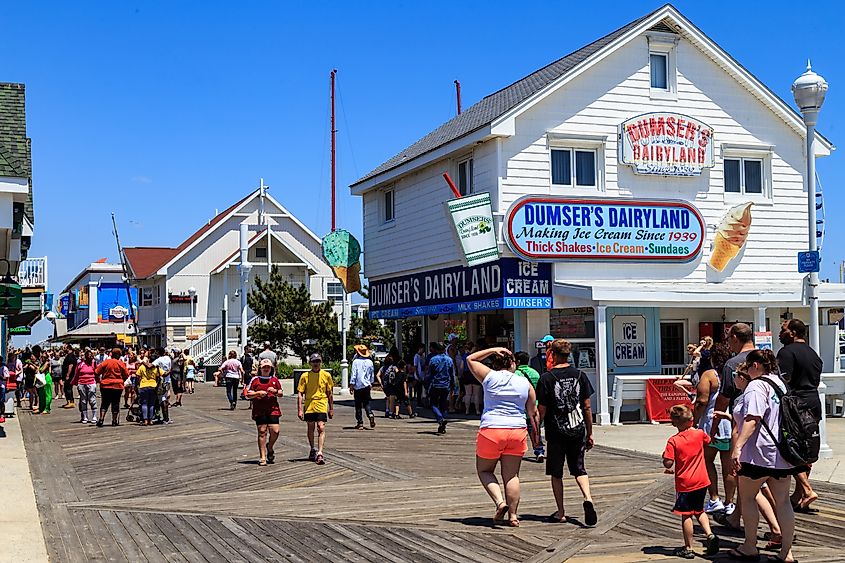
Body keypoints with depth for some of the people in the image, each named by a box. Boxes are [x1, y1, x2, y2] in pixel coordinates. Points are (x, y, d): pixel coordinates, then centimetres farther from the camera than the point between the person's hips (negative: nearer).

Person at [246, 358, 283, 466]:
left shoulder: (275, 380, 12)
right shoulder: (255, 380, 5)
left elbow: (281, 393, 18)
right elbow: (248, 394, 5)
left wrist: (275, 391, -4)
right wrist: (258, 393, -11)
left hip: (273, 409, 2)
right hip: (259, 411, -2)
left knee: (275, 431, -7)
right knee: (262, 432, -3)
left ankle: (270, 447, 25)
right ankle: (262, 457, 3)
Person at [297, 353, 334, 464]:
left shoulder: (326, 375, 2)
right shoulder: (305, 376, 0)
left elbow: (330, 393, 9)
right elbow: (300, 394, 1)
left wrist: (331, 409, 11)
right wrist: (300, 410, -5)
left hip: (321, 406, -1)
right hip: (309, 406, 1)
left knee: (321, 428, -12)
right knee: (311, 428, 14)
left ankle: (320, 453, -17)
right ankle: (313, 450, 33)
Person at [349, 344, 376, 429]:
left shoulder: (356, 361, -10)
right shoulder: (369, 361, 5)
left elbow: (354, 374, -11)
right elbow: (372, 374, 13)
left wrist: (351, 385, -5)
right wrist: (371, 383, 27)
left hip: (358, 386, -4)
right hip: (367, 386, 4)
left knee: (358, 405, 4)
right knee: (366, 403, 13)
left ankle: (360, 423, 4)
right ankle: (370, 415, -13)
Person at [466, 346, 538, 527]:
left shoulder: (490, 377, -1)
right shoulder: (525, 383, 6)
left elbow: (470, 359, 15)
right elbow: (533, 413, 10)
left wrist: (493, 350, 13)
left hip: (491, 431, -2)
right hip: (517, 431, 2)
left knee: (484, 470, 14)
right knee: (512, 475, 9)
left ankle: (500, 502, -5)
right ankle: (513, 515, 6)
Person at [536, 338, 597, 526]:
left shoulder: (547, 378, -9)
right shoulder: (580, 375, 1)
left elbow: (541, 410, -7)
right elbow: (587, 407, 4)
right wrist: (589, 433, 12)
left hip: (556, 432, -3)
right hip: (578, 431, 3)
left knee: (556, 474, 10)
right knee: (579, 469, 14)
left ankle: (561, 512, 13)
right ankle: (588, 498, -11)